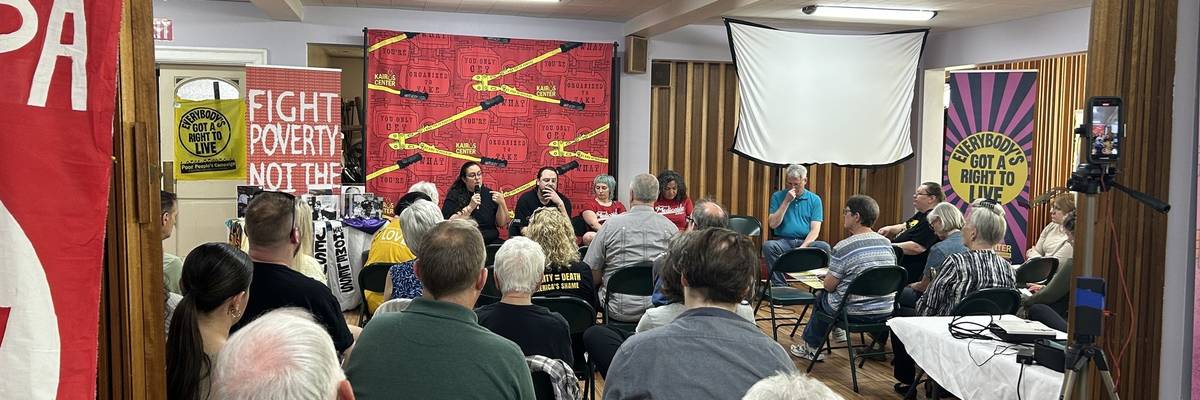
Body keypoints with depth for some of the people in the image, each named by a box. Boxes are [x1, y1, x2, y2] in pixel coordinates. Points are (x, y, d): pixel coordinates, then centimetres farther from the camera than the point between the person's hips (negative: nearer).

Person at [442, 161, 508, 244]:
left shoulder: (489, 194, 10)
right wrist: (470, 207, -18)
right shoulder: (455, 195, 2)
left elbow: (502, 224, 7)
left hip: (492, 241, 5)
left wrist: (501, 203, -8)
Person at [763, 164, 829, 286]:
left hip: (806, 242, 0)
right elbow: (772, 224, -3)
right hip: (783, 241, 0)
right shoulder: (777, 196, 8)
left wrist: (802, 247, -18)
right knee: (768, 246, -33)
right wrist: (786, 201, -9)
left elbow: (815, 229, -1)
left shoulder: (814, 199, 8)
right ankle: (780, 286, -30)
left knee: (824, 247, -31)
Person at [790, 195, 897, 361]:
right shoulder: (887, 244, 1)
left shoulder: (843, 248, -17)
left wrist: (826, 277, 12)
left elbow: (829, 286, -11)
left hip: (854, 314, -6)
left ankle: (811, 346, 37)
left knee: (821, 298, 24)